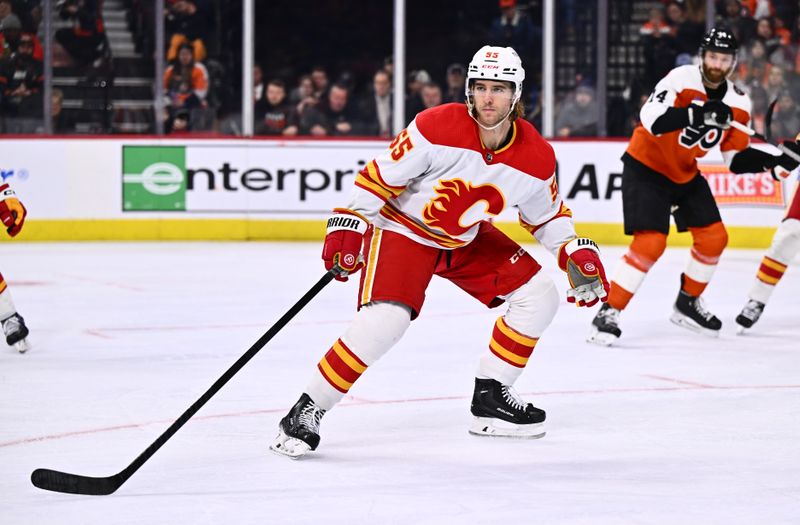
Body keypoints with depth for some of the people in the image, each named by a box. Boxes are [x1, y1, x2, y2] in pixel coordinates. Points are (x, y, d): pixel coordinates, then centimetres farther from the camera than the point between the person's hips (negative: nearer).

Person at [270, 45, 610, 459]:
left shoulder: (536, 158, -14)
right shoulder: (436, 127, -28)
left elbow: (547, 215, 4)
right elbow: (380, 176, -19)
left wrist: (577, 253, -10)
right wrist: (348, 226, -24)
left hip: (468, 239, 6)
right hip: (403, 228, -6)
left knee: (538, 296, -1)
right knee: (384, 320, -26)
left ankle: (490, 397, 12)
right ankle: (307, 412, -15)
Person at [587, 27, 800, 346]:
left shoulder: (738, 103, -2)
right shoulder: (682, 79, -22)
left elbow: (737, 160, 1)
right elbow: (652, 119, -35)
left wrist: (773, 160, -16)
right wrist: (698, 113, -45)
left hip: (685, 174, 7)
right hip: (646, 167, -7)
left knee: (714, 237, 6)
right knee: (651, 243, -18)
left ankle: (687, 304, 26)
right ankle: (608, 313, -12)